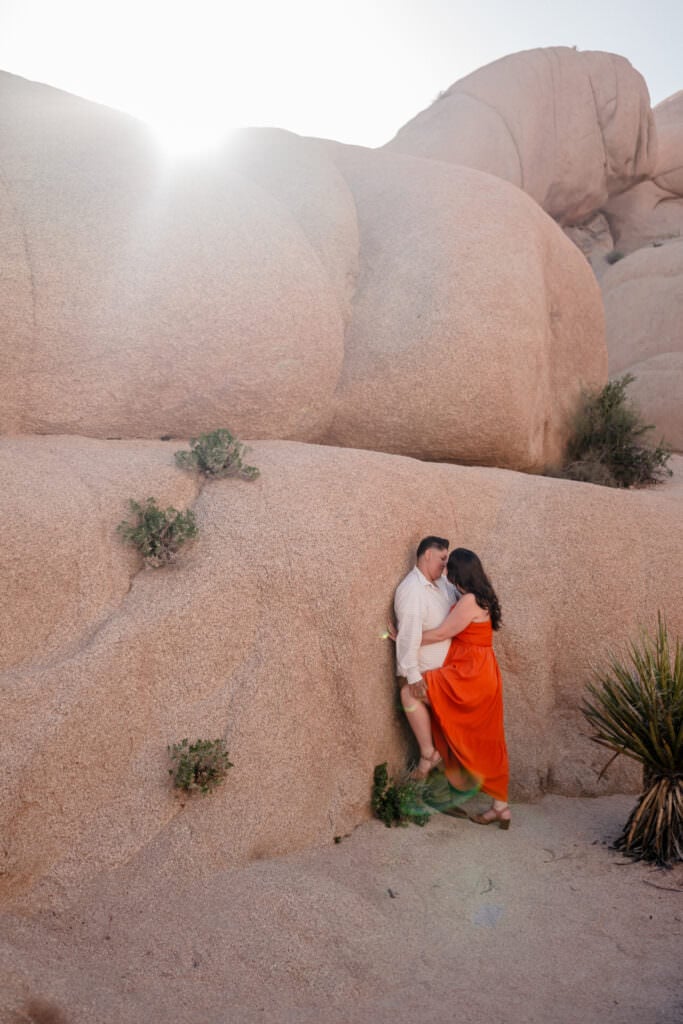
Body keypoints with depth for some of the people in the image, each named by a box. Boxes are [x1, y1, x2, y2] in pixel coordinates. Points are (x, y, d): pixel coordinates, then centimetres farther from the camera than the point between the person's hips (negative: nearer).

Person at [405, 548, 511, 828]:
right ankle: (500, 807, 17)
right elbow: (453, 633, 19)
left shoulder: (469, 602, -15)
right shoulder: (481, 598, 14)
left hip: (470, 674, -10)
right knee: (486, 743, 12)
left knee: (412, 692, -15)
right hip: (480, 674, 10)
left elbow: (441, 634, -13)